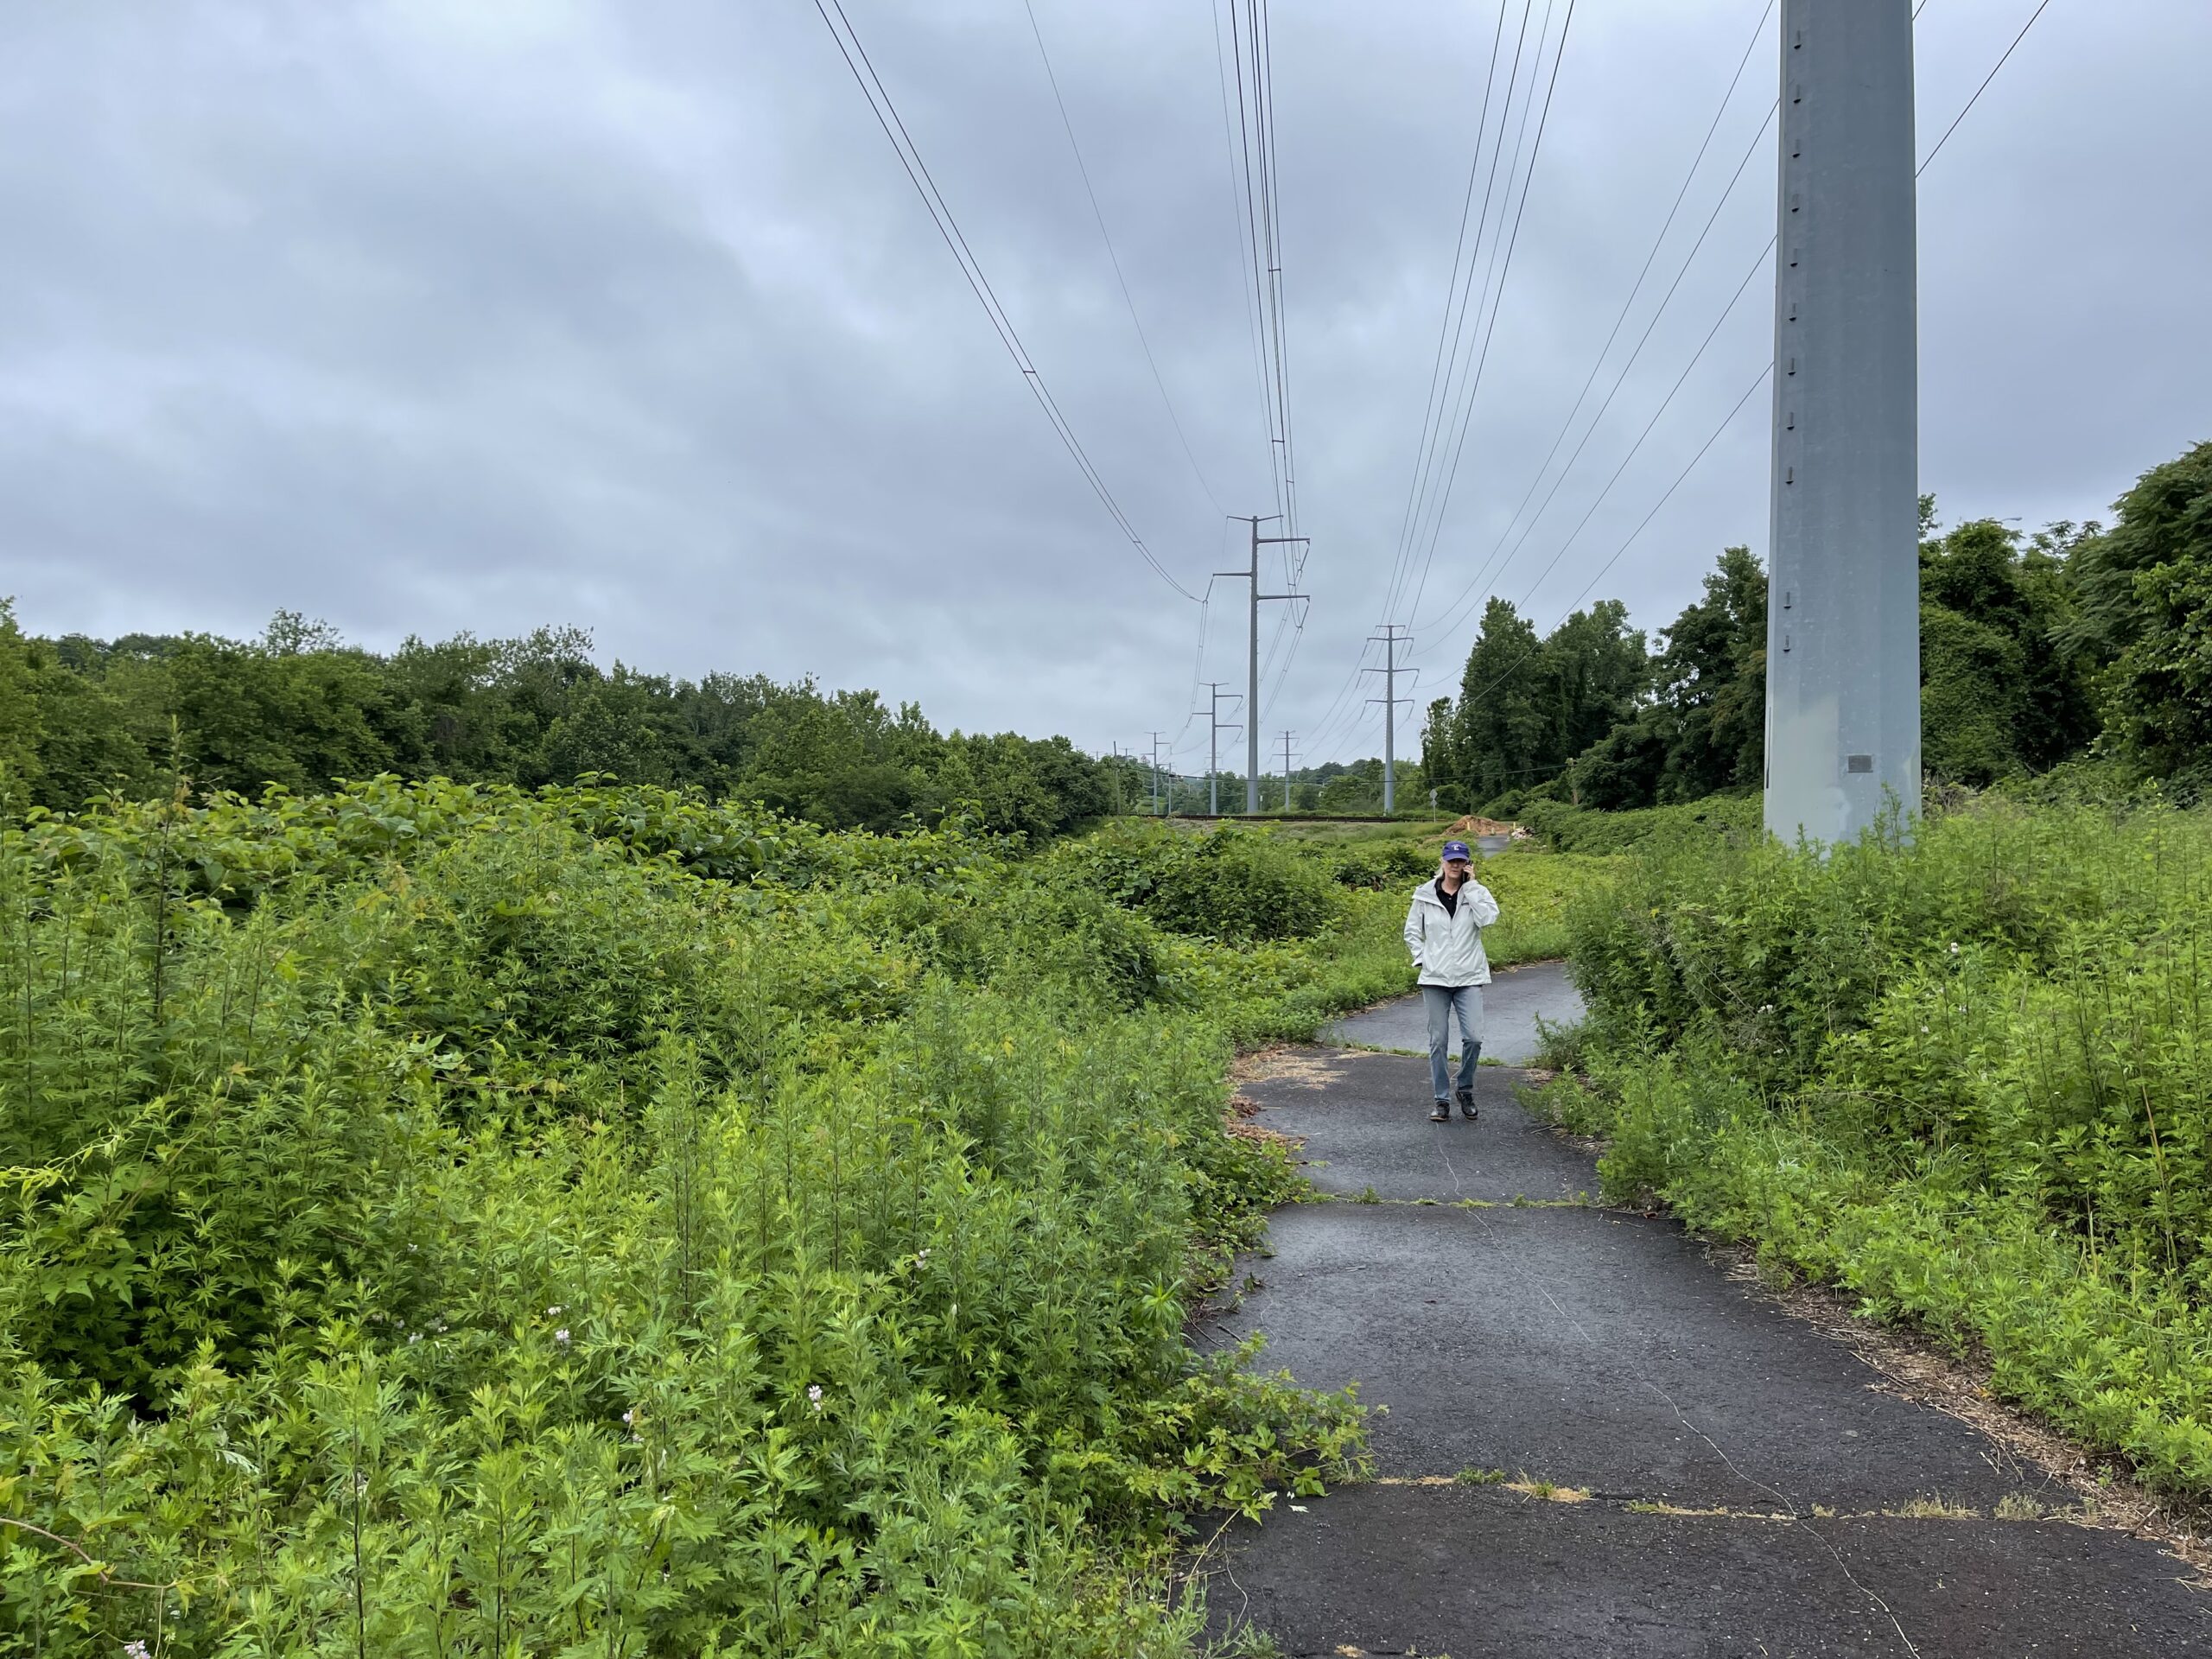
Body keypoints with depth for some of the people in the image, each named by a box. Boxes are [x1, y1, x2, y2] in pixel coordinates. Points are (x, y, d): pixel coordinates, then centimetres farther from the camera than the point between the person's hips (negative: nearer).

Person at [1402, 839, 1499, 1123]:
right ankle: (1442, 1100, 13)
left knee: (1473, 1037, -9)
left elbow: (1488, 918, -18)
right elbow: (1412, 931, 14)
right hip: (1435, 978, 1)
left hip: (1469, 977, -1)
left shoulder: (1476, 892, 3)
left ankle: (1465, 1089, 15)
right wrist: (1422, 958, 2)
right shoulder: (1425, 895, 4)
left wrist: (1471, 884, -12)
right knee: (1438, 1041, 3)